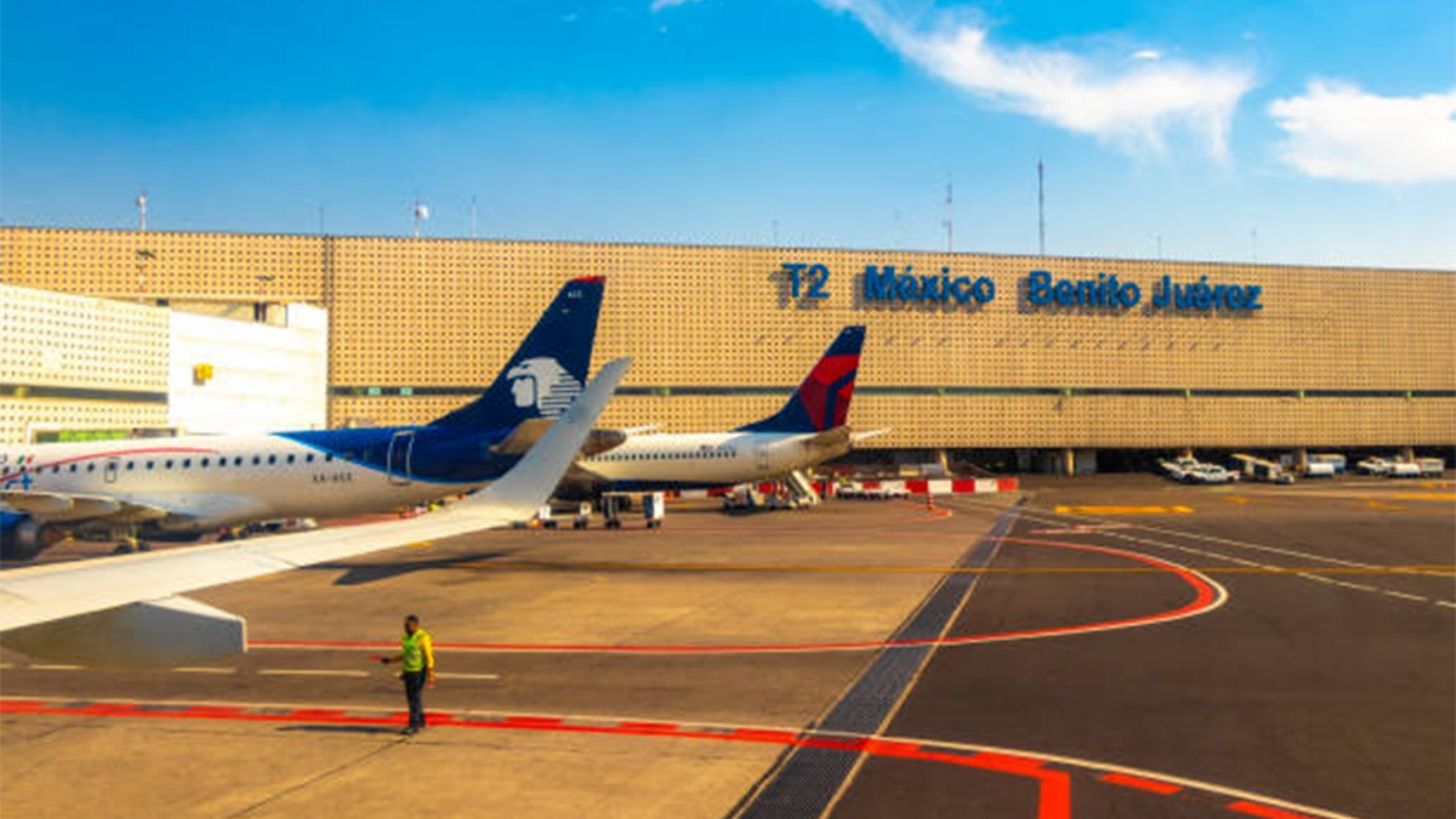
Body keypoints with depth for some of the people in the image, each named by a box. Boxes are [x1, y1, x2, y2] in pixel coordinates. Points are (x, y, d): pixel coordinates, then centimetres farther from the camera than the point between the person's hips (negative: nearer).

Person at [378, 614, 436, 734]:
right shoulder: (406, 638, 8)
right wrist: (389, 660, 8)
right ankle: (420, 723, 23)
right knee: (412, 698, 11)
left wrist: (430, 675, -22)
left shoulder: (423, 638, -17)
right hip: (409, 672, 8)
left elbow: (429, 657, -18)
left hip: (419, 672, -8)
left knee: (415, 698, -10)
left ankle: (414, 726, -8)